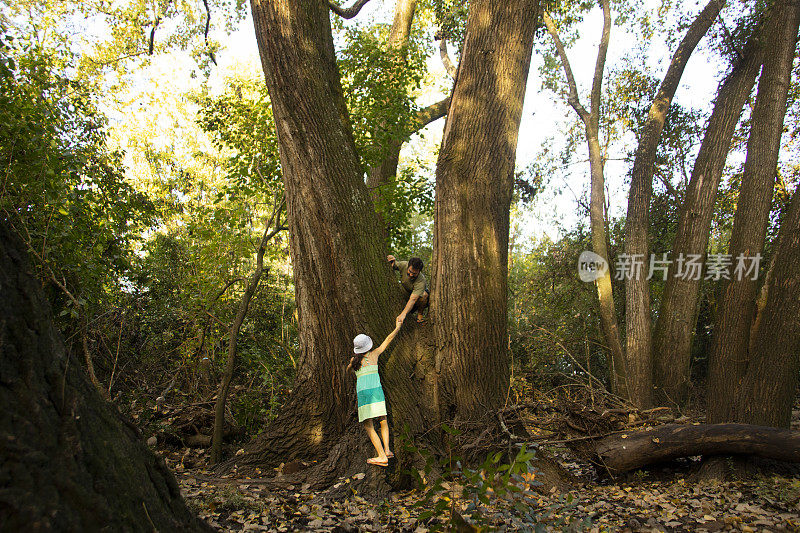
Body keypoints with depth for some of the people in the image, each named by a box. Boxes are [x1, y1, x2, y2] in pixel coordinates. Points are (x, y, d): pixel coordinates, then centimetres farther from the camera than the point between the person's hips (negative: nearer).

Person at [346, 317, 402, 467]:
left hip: (362, 392, 0)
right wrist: (397, 327, 36)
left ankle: (382, 456, -11)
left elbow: (348, 369, 40)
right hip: (375, 389, 0)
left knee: (368, 426, 0)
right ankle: (386, 449, -5)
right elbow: (388, 339, 24)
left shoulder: (354, 360, 16)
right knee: (383, 421, 14)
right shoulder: (374, 354, 13)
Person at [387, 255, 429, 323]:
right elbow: (393, 265, -2)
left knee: (424, 295, -37)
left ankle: (420, 313, -11)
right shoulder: (403, 265, -25)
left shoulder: (421, 281, -38)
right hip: (405, 292, 6)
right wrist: (391, 259, -26)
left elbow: (413, 299, -47)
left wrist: (403, 314, -58)